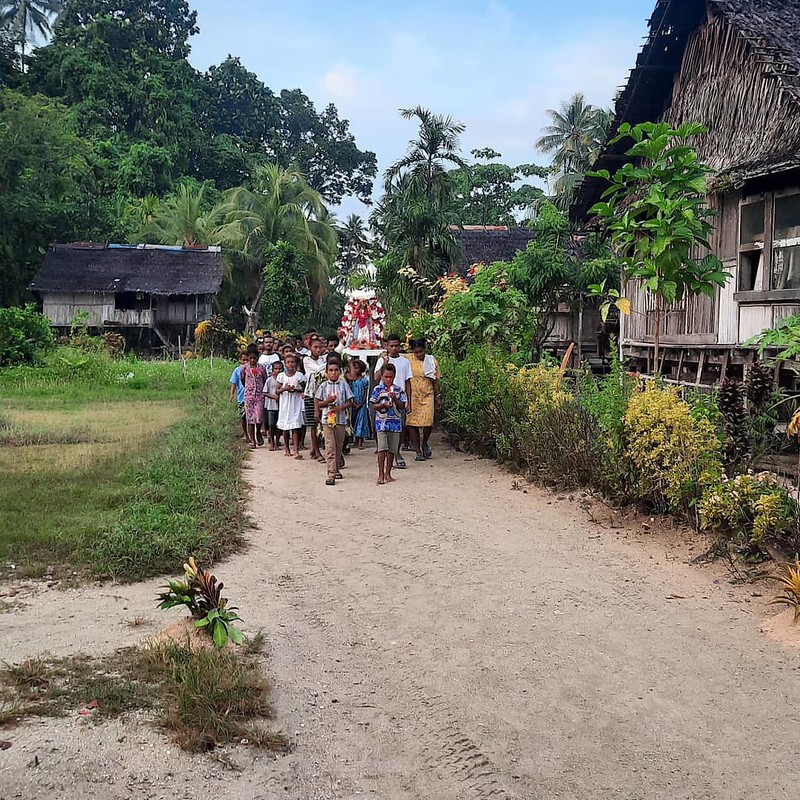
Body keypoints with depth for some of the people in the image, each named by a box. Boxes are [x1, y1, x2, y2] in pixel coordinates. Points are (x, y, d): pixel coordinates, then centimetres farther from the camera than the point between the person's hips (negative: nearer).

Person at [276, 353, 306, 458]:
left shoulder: (299, 375, 1)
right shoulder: (281, 376, 3)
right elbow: (277, 391, 4)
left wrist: (295, 389, -14)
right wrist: (284, 389, -14)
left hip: (296, 403, -2)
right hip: (285, 403, 2)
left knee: (295, 427, -8)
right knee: (285, 428, 9)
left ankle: (296, 451, -12)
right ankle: (286, 448, 24)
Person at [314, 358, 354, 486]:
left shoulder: (344, 385, 3)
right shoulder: (323, 386, 2)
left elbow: (350, 402, 3)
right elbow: (318, 403, 4)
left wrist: (340, 407, -14)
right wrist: (327, 401, -14)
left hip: (341, 419, 2)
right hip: (327, 419, -2)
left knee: (339, 446, 12)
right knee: (330, 447, -9)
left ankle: (336, 469, 30)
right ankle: (331, 475, -13)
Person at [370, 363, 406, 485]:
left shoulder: (398, 390, 6)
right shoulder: (378, 389, 1)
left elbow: (402, 406, 3)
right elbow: (374, 406, 1)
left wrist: (395, 399, -13)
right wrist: (384, 405, -16)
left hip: (395, 423, 2)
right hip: (381, 422, -2)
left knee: (392, 450, 6)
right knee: (382, 449, -9)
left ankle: (388, 474, 16)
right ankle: (381, 475, -5)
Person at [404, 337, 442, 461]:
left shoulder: (431, 360, 5)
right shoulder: (407, 359, -1)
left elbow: (435, 380, 10)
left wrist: (438, 396, 8)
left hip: (427, 395, 0)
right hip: (412, 395, 0)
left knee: (428, 422, -12)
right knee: (412, 423, -2)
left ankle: (424, 444, 17)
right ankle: (418, 451, 9)